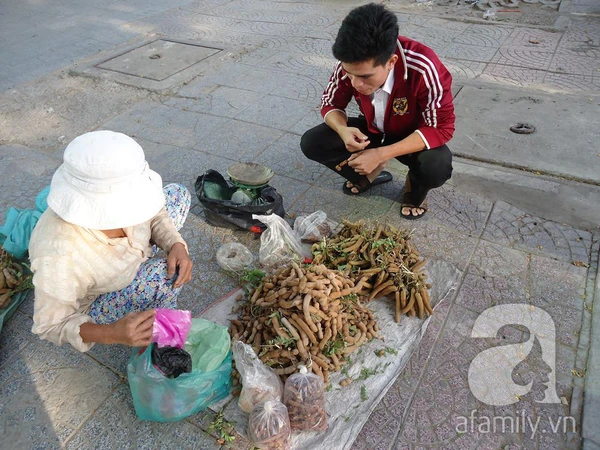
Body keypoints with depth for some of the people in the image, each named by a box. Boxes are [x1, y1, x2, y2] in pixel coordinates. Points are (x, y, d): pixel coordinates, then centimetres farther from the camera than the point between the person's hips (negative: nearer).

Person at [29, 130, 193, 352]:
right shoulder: (59, 257, -43)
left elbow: (154, 213, -10)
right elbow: (52, 325, -29)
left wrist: (176, 245, -29)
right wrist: (112, 334, -45)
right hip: (93, 305, -6)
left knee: (178, 194, 2)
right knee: (163, 273, -32)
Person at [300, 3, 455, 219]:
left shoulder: (423, 68, -36)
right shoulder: (351, 64, -24)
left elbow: (441, 128, -29)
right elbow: (330, 103, -8)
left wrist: (382, 154, -37)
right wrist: (343, 130, -33)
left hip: (414, 137, -3)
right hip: (372, 130, 4)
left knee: (438, 167, -36)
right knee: (311, 143, -15)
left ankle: (415, 188, 4)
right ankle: (371, 174, 9)